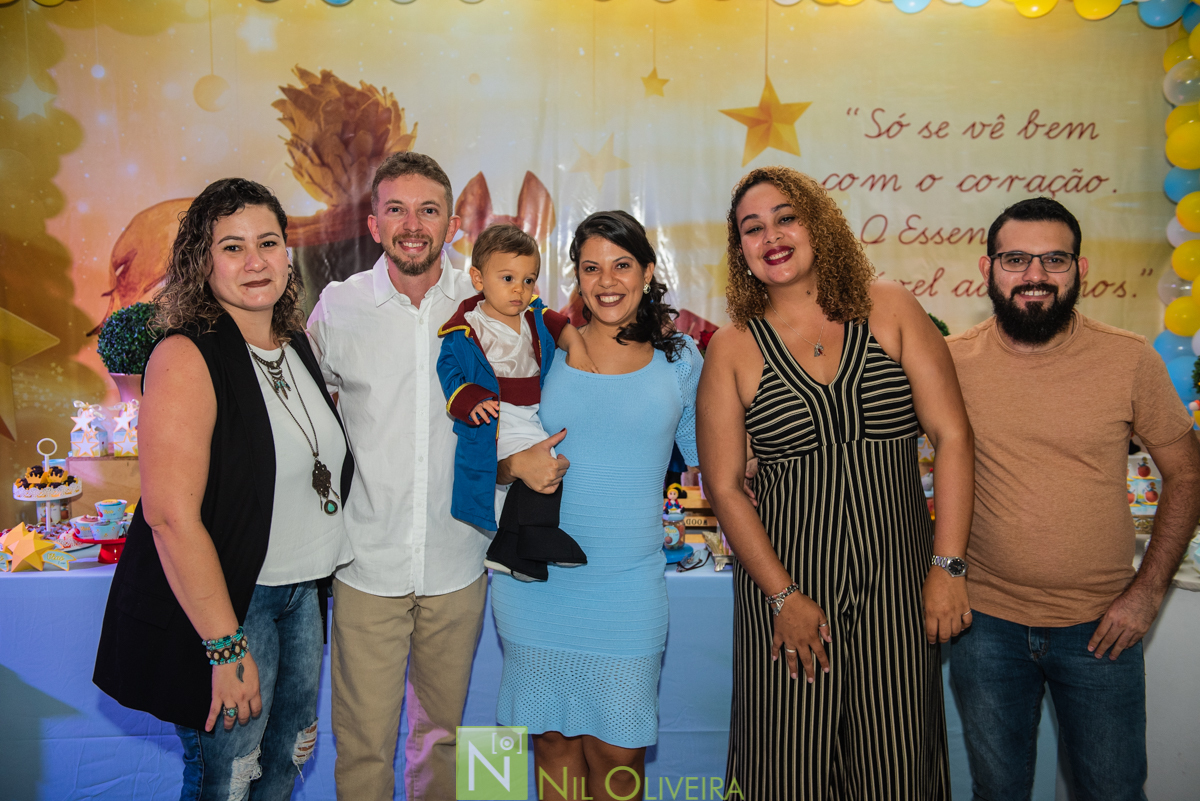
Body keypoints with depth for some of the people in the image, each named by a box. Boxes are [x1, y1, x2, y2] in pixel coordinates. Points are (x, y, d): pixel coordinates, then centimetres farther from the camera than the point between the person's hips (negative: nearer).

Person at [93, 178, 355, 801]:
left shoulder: (297, 344, 5)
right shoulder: (186, 357, -19)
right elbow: (170, 515, -23)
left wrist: (320, 573, 11)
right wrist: (227, 648, -22)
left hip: (302, 594, 7)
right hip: (221, 600, -7)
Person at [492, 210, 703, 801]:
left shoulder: (679, 358, 3)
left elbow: (713, 459, 14)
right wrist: (518, 464, -11)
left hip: (628, 591, 0)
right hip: (536, 581, 1)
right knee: (553, 739, 12)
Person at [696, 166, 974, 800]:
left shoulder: (889, 309, 2)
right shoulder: (733, 348, -1)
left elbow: (952, 436, -2)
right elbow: (724, 487, -3)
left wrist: (947, 567, -8)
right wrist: (784, 596, -9)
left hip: (897, 578, 1)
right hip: (785, 579, -1)